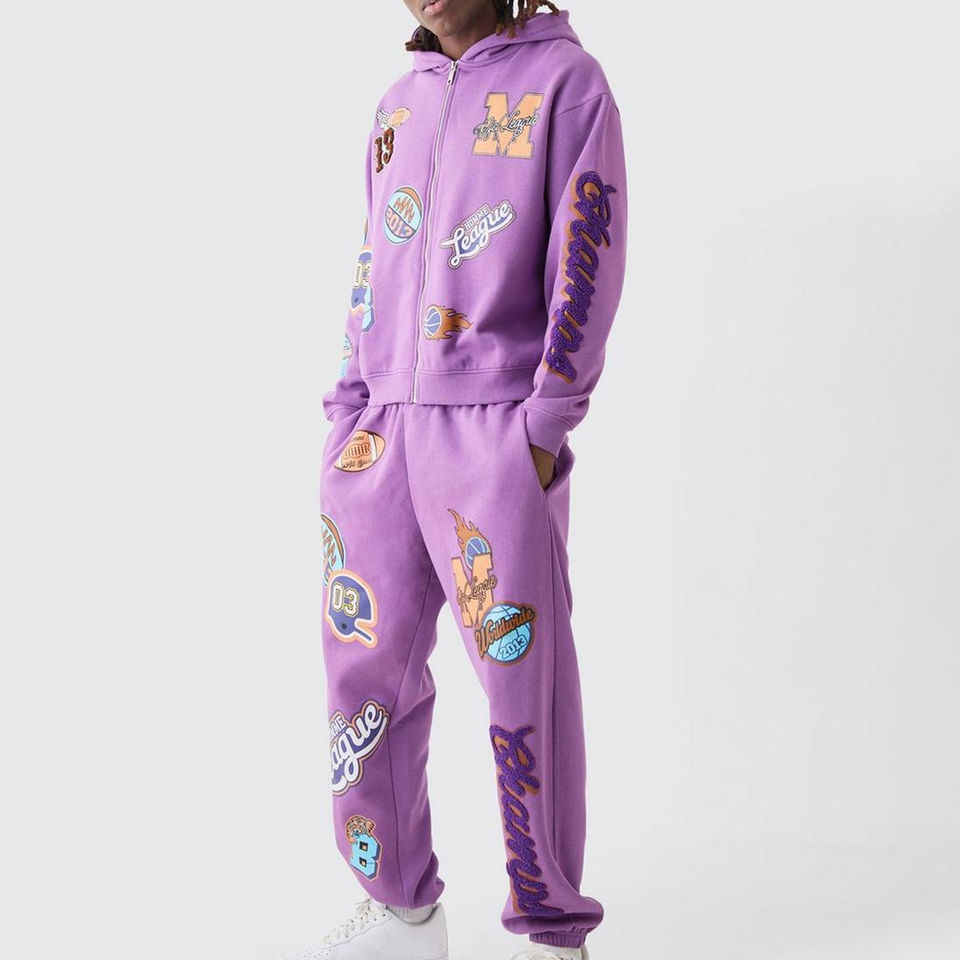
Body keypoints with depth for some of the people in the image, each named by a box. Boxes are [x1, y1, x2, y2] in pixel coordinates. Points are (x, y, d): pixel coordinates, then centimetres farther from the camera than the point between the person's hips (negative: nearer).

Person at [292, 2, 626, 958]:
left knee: (524, 682, -4)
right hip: (385, 431, 6)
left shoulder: (566, 80, 1)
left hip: (497, 426, -6)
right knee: (366, 667, 5)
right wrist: (349, 407, 12)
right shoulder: (401, 101, 19)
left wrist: (546, 425, -13)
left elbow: (587, 259, -7)